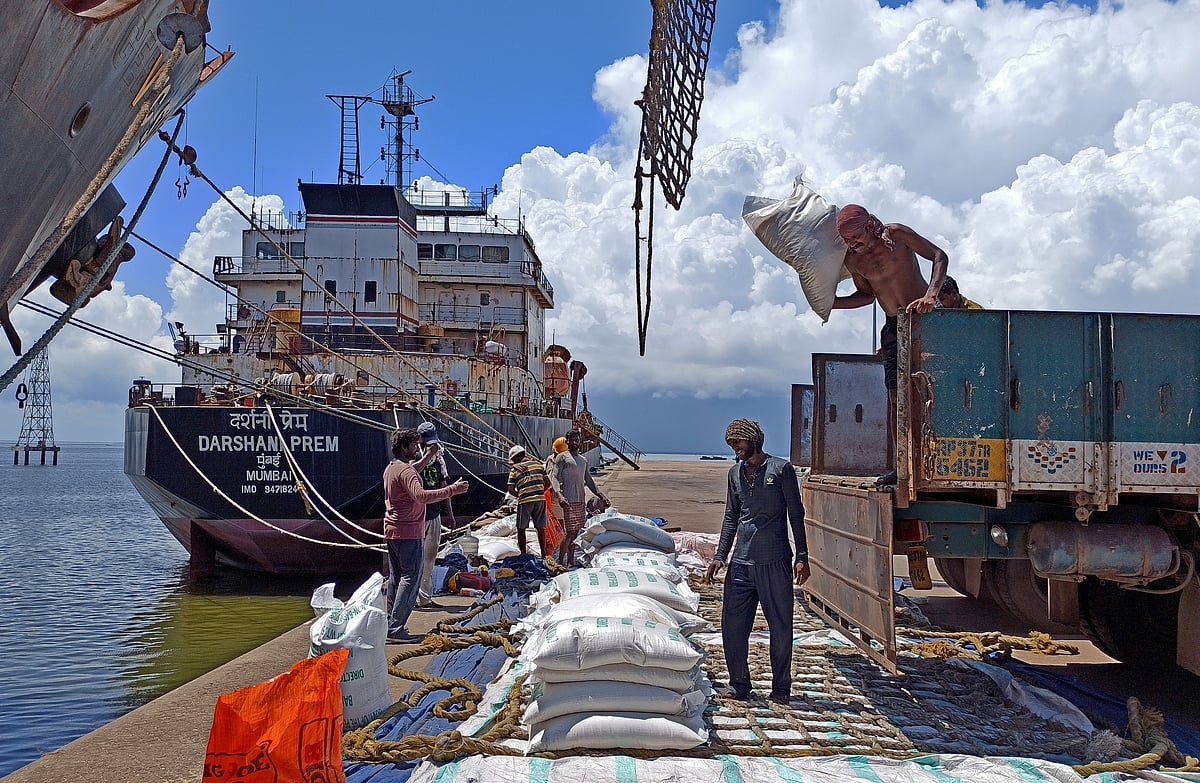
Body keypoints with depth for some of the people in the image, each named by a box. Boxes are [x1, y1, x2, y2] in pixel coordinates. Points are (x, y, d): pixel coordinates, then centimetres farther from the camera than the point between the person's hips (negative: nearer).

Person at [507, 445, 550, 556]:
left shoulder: (515, 469, 1)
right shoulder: (538, 464, 9)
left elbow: (511, 490, -2)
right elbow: (547, 483, 7)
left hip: (524, 501, -3)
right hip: (540, 499, 3)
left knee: (521, 529, 9)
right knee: (540, 527, 12)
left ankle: (523, 555, 9)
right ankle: (543, 553, 15)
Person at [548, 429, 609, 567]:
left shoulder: (583, 460, 20)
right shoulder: (562, 457, -1)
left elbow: (589, 481, 26)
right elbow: (554, 477, -11)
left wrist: (601, 496, 19)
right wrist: (559, 495, -26)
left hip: (581, 501, 7)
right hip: (569, 501, -7)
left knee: (575, 532, 9)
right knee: (570, 532, -12)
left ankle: (570, 562, 14)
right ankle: (560, 562, -4)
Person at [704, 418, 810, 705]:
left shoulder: (781, 469, -2)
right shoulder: (735, 473, 13)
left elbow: (796, 515, 0)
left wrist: (802, 557, -5)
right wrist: (720, 556, 12)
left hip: (774, 561, -4)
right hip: (741, 562, 5)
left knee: (780, 627, 4)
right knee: (732, 626, 3)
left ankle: (781, 688, 17)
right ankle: (740, 686, 16)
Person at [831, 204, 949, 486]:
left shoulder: (896, 235, -13)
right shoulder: (852, 259, 1)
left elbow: (939, 256, -12)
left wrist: (931, 295, -27)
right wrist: (830, 303, 1)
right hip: (893, 326, 5)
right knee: (896, 396, 0)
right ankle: (899, 465, 3)